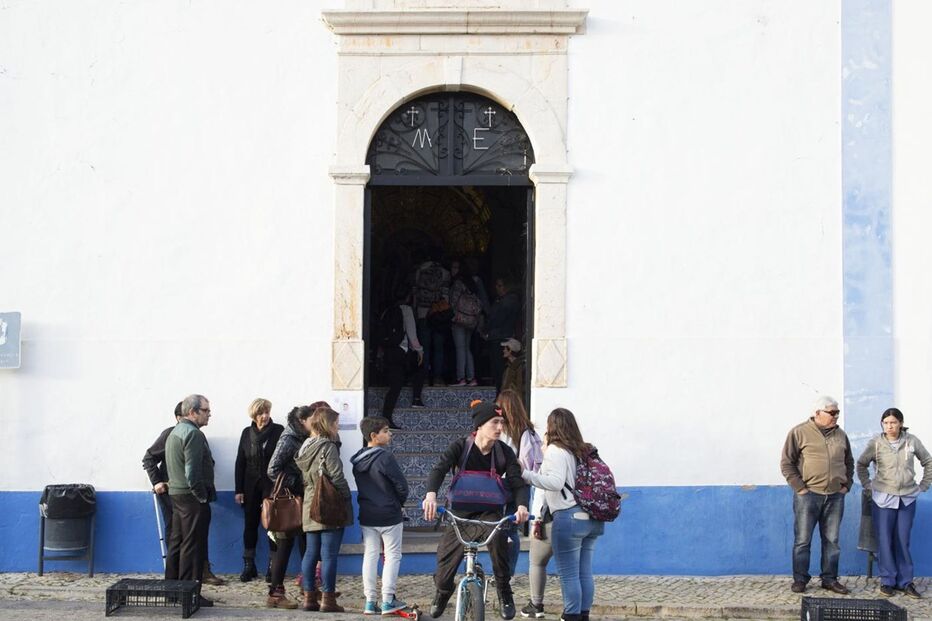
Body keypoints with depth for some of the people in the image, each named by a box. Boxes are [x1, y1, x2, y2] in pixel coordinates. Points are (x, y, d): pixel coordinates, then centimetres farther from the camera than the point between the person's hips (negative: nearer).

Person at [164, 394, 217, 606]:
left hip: (176, 494, 10)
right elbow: (193, 471, -22)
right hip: (192, 496, -10)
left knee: (176, 544, 14)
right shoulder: (193, 433, -15)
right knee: (193, 546, -6)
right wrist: (202, 497, -13)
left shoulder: (175, 432, 17)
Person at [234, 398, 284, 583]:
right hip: (251, 486, 3)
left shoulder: (279, 431, -3)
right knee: (250, 524, 6)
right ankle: (249, 566, 13)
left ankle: (273, 566, 7)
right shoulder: (247, 433, 8)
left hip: (272, 485, -3)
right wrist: (238, 490, 1)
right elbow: (240, 462, 7)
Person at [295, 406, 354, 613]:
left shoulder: (305, 448, 11)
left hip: (310, 508, 8)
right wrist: (347, 498, -5)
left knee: (311, 552, 9)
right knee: (329, 554, -5)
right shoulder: (328, 447, -13)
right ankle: (328, 599, -4)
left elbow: (304, 478, 14)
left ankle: (309, 597, 12)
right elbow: (337, 477, -16)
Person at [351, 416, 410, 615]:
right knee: (392, 556, 4)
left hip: (366, 515, 6)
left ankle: (370, 601, 11)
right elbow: (401, 484, -15)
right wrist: (400, 502, 4)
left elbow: (360, 487, 11)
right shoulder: (385, 457, -17)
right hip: (389, 515, -6)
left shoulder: (358, 460, 5)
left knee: (370, 555, 10)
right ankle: (388, 601, 3)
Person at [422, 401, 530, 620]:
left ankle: (504, 593, -14)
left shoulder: (504, 452, -10)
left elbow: (516, 482, -17)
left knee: (498, 538, -32)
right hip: (461, 511, 1)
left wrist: (522, 505, -40)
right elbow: (439, 469, -29)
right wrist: (431, 495, -50)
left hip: (490, 511, 0)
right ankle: (442, 593, 34)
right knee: (447, 556, -1)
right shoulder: (461, 447, -15)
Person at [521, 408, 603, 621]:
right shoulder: (583, 450, 14)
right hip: (592, 518, 8)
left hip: (569, 517, -8)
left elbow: (555, 482, -20)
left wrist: (525, 474, -21)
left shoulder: (556, 451, -8)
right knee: (585, 572, 11)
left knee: (569, 574, -3)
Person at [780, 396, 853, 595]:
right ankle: (800, 580, 8)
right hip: (808, 495, -4)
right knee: (802, 540, 0)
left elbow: (849, 463, 23)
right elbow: (787, 463, -3)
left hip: (835, 496, 4)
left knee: (832, 540, 8)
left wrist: (846, 485, 11)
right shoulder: (799, 433, -3)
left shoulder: (840, 435, 12)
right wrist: (799, 487, -9)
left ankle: (830, 579, 17)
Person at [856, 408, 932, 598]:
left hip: (907, 498, 1)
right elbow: (861, 464, 9)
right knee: (884, 541, -1)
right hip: (883, 498, -1)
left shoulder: (911, 441, -1)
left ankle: (905, 581, 12)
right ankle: (887, 580, 7)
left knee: (903, 541, 5)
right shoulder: (875, 443, -4)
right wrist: (867, 485, 4)